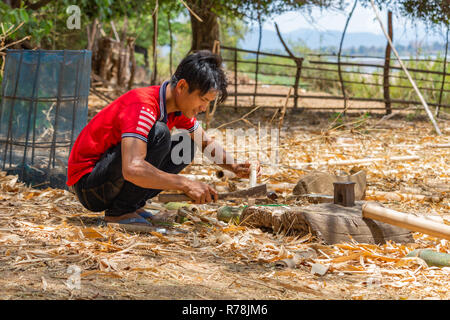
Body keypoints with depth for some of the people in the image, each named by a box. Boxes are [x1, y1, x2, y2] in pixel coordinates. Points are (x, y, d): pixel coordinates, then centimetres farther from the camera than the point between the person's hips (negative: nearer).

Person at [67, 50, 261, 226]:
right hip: (87, 185, -9)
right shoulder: (143, 106, -27)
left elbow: (206, 143, 19)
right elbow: (132, 169, -39)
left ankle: (132, 205, 2)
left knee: (185, 147, 6)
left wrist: (235, 167, 1)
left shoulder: (179, 105, 2)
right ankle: (120, 211, -17)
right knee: (158, 133, -27)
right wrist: (185, 184, -36)